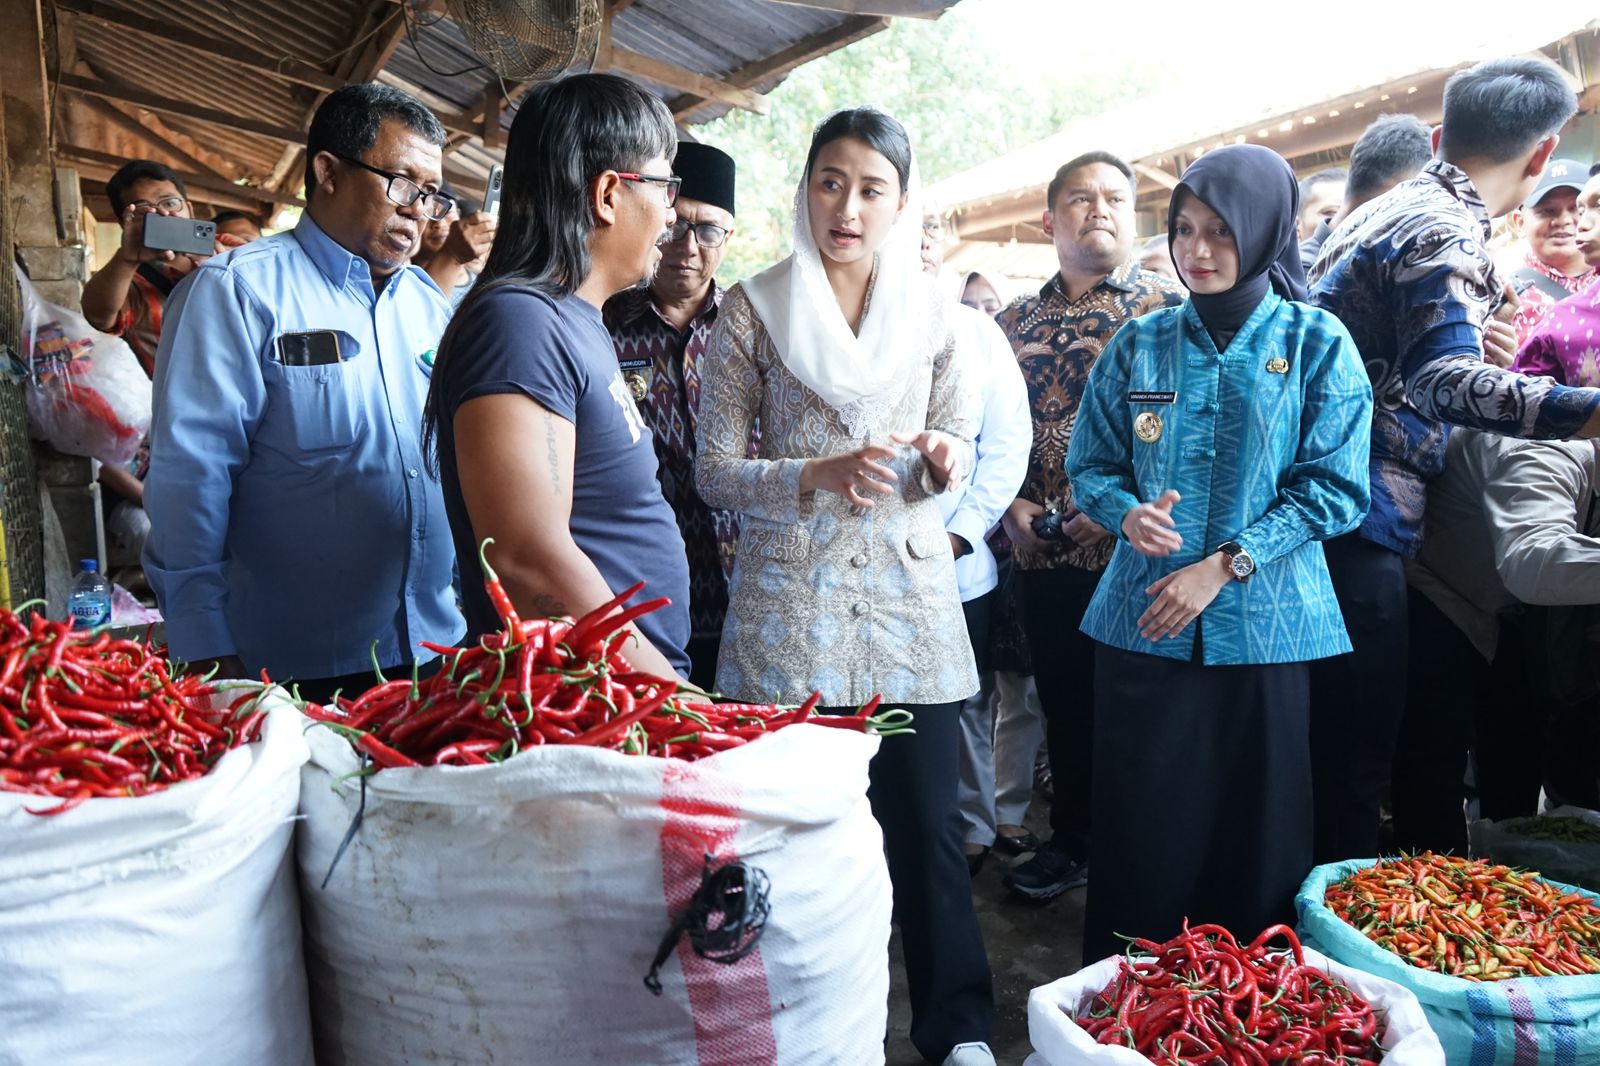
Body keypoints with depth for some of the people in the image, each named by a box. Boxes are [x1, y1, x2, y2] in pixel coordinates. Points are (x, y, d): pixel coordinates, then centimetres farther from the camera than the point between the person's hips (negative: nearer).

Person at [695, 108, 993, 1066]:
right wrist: (821, 475, -19)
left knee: (927, 822, 5)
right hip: (791, 602, -1)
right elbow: (714, 471, -3)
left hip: (910, 600, 2)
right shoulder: (754, 309, -1)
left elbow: (962, 442, 12)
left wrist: (944, 457, -11)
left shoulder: (929, 310, 6)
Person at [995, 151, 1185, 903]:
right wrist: (1011, 504, -1)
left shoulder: (1170, 311, -2)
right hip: (1043, 556, 5)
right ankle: (1073, 841, 35)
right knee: (1065, 707, 16)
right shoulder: (1016, 322, 12)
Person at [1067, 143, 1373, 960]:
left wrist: (1224, 565, -13)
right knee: (1139, 825, 7)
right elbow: (1090, 464, 10)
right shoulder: (1139, 344, 7)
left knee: (1255, 830, 7)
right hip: (1142, 621, 2)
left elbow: (1336, 486, -4)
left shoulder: (1316, 342, 1)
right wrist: (1129, 516, -13)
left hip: (1263, 625, -1)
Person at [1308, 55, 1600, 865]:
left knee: (1323, 737, 19)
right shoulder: (1448, 235, -13)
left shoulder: (1376, 214, 17)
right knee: (1354, 748, -2)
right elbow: (1446, 380, -31)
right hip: (1359, 526, -10)